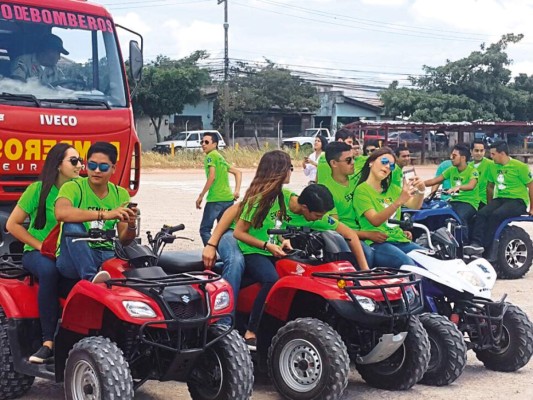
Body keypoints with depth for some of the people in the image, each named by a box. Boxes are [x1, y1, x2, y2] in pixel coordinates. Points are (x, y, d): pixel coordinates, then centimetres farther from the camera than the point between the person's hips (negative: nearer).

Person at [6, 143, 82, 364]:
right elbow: (12, 224, -1)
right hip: (37, 252, -2)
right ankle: (48, 342, -35)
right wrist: (41, 245, -9)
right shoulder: (39, 189, -4)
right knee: (49, 270, -39)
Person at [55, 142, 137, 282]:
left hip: (107, 256, 3)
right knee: (72, 226, -34)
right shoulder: (73, 187, -4)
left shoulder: (121, 194, 10)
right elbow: (61, 213, -29)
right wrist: (105, 215, -35)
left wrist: (131, 226, -19)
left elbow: (123, 240, 5)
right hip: (74, 259, -3)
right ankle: (91, 277, -39)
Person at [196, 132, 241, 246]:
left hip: (215, 199, -8)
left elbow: (212, 177, -16)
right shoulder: (220, 157, 21)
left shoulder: (211, 155, -5)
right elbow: (238, 172, 20)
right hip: (228, 199, 8)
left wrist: (201, 196, -12)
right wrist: (237, 191, 10)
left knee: (205, 230, -4)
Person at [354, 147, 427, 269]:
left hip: (400, 240, 7)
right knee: (409, 266, -33)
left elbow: (415, 205, 9)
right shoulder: (362, 190, -2)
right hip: (377, 242, -7)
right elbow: (375, 220, -15)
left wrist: (420, 191, -12)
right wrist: (399, 201, -28)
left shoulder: (391, 189, 21)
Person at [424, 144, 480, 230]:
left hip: (469, 202, -6)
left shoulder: (472, 171, -8)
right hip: (454, 201, 6)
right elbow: (434, 181, 8)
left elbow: (471, 185, -28)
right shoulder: (452, 170, 11)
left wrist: (458, 187, -48)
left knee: (459, 217, -36)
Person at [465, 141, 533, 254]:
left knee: (496, 215, -32)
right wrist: (490, 205, 22)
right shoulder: (493, 167, 10)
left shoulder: (519, 167, -9)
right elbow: (490, 187, 22)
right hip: (499, 199, 6)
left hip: (518, 200, -6)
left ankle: (484, 246, -29)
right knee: (482, 213, -23)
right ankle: (476, 243, -35)